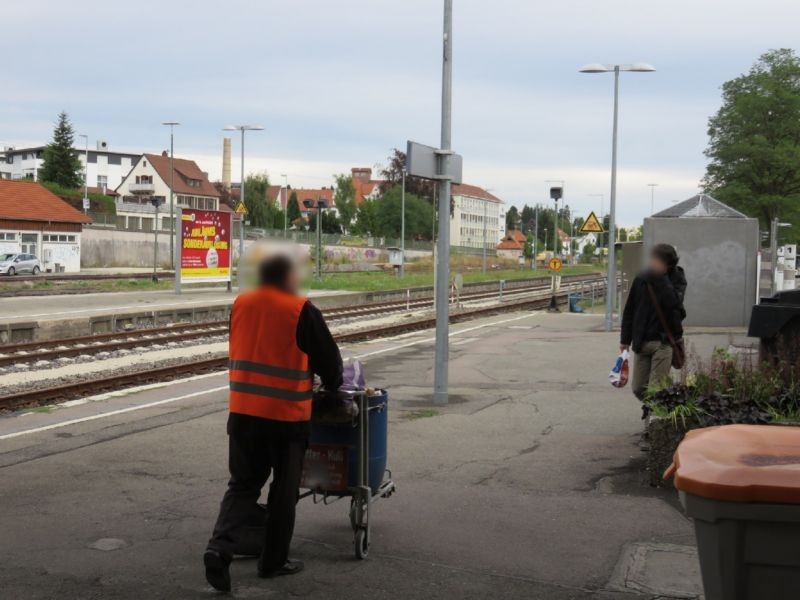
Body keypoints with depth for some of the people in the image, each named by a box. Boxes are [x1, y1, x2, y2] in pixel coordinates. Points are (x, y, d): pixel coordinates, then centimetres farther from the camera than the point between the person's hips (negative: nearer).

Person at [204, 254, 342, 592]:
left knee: (243, 484, 13)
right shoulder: (301, 311, -10)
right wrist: (332, 386, 18)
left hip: (243, 411, 4)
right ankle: (273, 560, 19)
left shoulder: (240, 305, 5)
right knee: (284, 489, 11)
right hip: (287, 415, -4)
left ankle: (220, 546, -7)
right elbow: (328, 357, -2)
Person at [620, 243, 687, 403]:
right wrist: (625, 339, 9)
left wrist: (660, 277, -21)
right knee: (638, 388, 8)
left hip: (663, 341, -3)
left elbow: (673, 301, -23)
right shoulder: (642, 279, 3)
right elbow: (629, 310, 9)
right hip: (641, 341, 3)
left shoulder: (676, 279, -3)